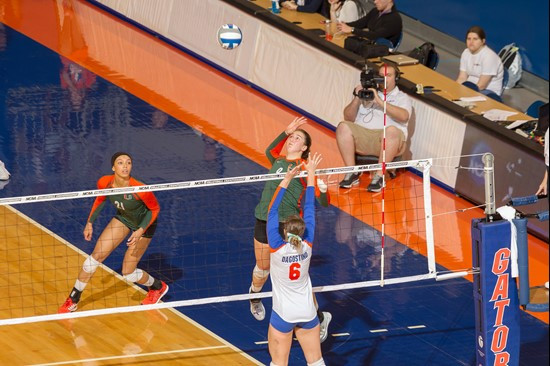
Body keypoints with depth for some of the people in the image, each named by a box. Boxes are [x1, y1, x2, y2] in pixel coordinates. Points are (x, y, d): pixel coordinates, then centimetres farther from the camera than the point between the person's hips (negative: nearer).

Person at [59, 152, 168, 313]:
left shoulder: (140, 189, -38)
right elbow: (100, 199, 1)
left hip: (144, 223, -4)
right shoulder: (104, 183, -24)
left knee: (128, 274, -1)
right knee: (95, 256, -2)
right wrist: (90, 222, 3)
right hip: (122, 218, 4)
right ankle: (73, 299, 15)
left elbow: (155, 209, -20)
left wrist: (141, 231, -27)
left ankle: (158, 287, 30)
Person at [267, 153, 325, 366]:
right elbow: (309, 209, -3)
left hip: (283, 314, -3)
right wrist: (310, 174, 3)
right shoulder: (307, 246, -10)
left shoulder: (277, 248, -18)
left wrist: (287, 179, -10)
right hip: (307, 313, 3)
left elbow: (272, 212, -13)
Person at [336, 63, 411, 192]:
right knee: (343, 127, -26)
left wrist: (379, 101, -13)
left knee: (392, 130, -37)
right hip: (361, 137, 3)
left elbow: (403, 116, -8)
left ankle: (379, 176, -35)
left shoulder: (401, 97, 17)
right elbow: (348, 118, 17)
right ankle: (352, 173, -25)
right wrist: (357, 99, 0)